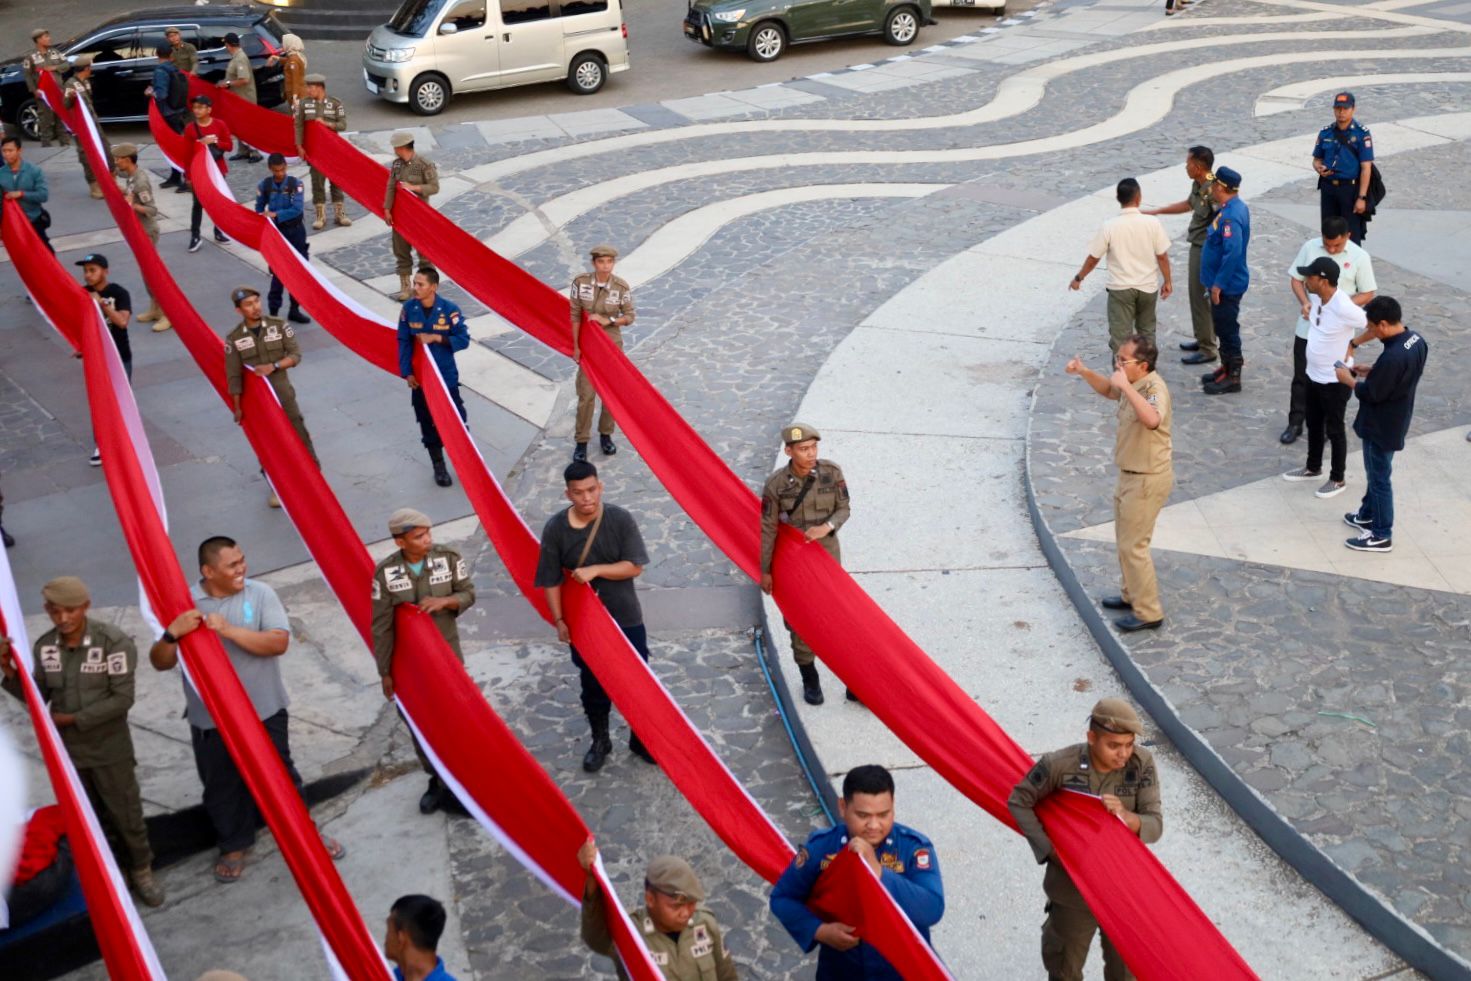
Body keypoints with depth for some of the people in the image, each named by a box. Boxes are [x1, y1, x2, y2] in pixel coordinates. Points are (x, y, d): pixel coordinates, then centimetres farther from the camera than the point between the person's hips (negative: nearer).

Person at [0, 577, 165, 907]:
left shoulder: (114, 642, -19)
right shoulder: (44, 646, -4)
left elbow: (122, 698, -20)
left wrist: (73, 718, -20)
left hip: (110, 750, -4)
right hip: (67, 752, 4)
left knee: (127, 815, 8)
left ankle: (141, 871, 29)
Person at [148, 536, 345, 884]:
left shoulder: (260, 594, -9)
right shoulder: (183, 605, -7)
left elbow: (279, 642, -19)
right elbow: (160, 663, -6)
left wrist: (229, 630, -26)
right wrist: (172, 633, -26)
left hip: (265, 711, -1)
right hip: (210, 719, 1)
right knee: (222, 787, 14)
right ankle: (234, 846, 35)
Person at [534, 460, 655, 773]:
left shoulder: (620, 519, -15)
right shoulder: (555, 528, -13)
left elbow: (635, 567, -14)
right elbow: (551, 581, -7)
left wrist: (595, 570, -24)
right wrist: (559, 621, -8)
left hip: (626, 620, 0)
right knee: (593, 685, 18)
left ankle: (641, 739, 35)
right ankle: (600, 741, 39)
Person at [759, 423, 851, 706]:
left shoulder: (832, 473, -13)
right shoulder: (776, 485, -17)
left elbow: (843, 509, -2)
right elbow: (767, 529, -9)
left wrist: (826, 527, -24)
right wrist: (764, 571, -4)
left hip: (827, 555, 1)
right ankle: (810, 680, 29)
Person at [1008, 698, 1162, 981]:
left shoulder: (1142, 763, -19)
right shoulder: (1060, 765, -24)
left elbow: (1154, 826, -17)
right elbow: (1018, 802, -10)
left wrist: (1125, 816, -38)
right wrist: (1050, 850, -16)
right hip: (1074, 889, -1)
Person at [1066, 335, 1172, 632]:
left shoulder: (1154, 388, -26)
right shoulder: (1134, 384, 1)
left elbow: (1152, 420, -49)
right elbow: (1108, 390, 24)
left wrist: (1125, 386, -43)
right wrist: (1085, 372, 6)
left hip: (1148, 479, -10)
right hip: (1130, 474, 10)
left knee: (1133, 546, -2)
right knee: (1125, 540, 22)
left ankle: (1148, 613, 9)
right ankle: (1132, 594, 39)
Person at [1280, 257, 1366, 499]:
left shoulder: (1343, 307, -31)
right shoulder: (1317, 297, -7)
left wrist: (1352, 345, -13)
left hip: (1335, 380, -8)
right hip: (1314, 375, 8)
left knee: (1334, 430, 9)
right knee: (1313, 424, 23)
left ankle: (1337, 479, 26)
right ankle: (1313, 468, 43)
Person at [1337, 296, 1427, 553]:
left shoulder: (1393, 357, -34)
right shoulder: (1416, 340, -4)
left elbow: (1371, 394, -24)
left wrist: (1349, 380, -9)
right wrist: (1371, 370, 6)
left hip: (1381, 426, -9)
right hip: (1394, 421, 9)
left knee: (1379, 478, 6)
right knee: (1375, 473, 26)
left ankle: (1382, 535, 19)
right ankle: (1368, 515, 43)